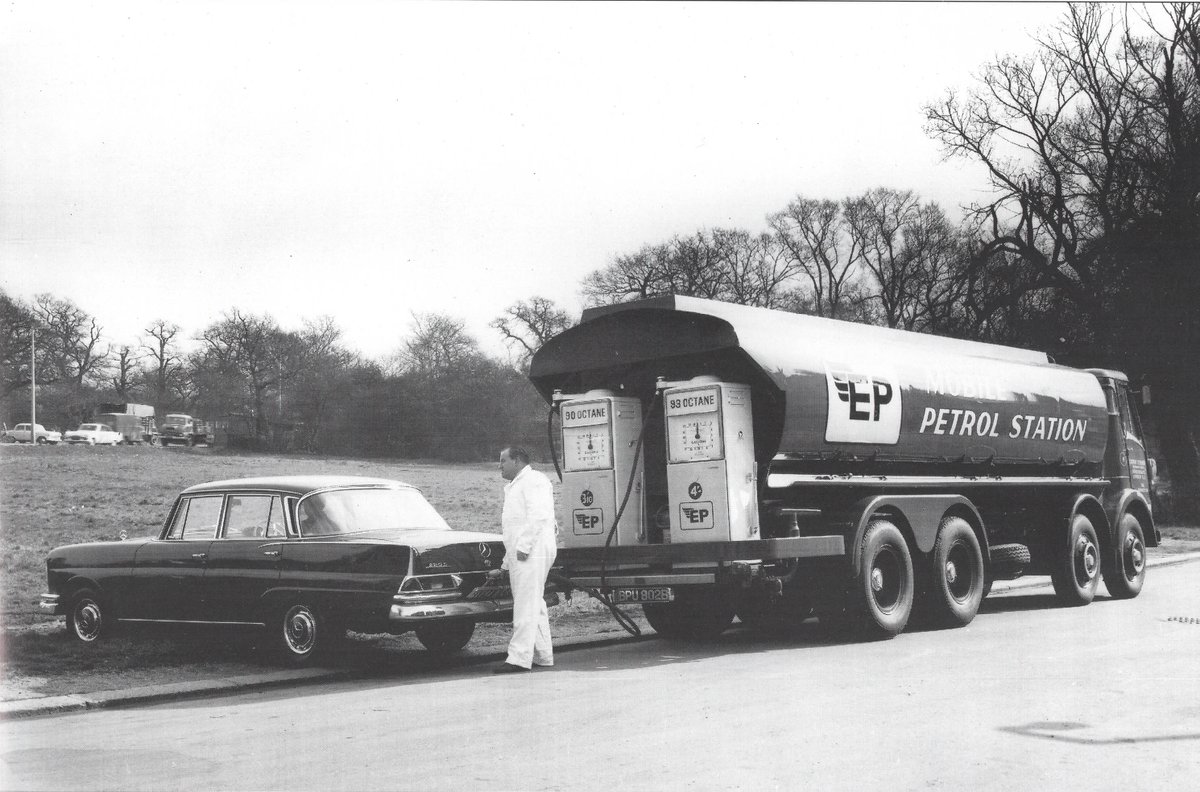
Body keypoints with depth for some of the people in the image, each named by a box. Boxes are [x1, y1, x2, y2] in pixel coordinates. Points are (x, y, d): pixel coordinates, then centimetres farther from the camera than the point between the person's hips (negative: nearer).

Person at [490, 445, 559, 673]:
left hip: (532, 551, -10)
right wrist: (505, 566, 27)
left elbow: (538, 516, -19)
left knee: (526, 605, -12)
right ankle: (543, 655, 15)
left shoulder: (534, 480, -5)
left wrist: (523, 547, -24)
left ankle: (519, 657, -15)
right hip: (520, 553, 10)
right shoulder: (514, 486, 27)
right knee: (534, 604, 11)